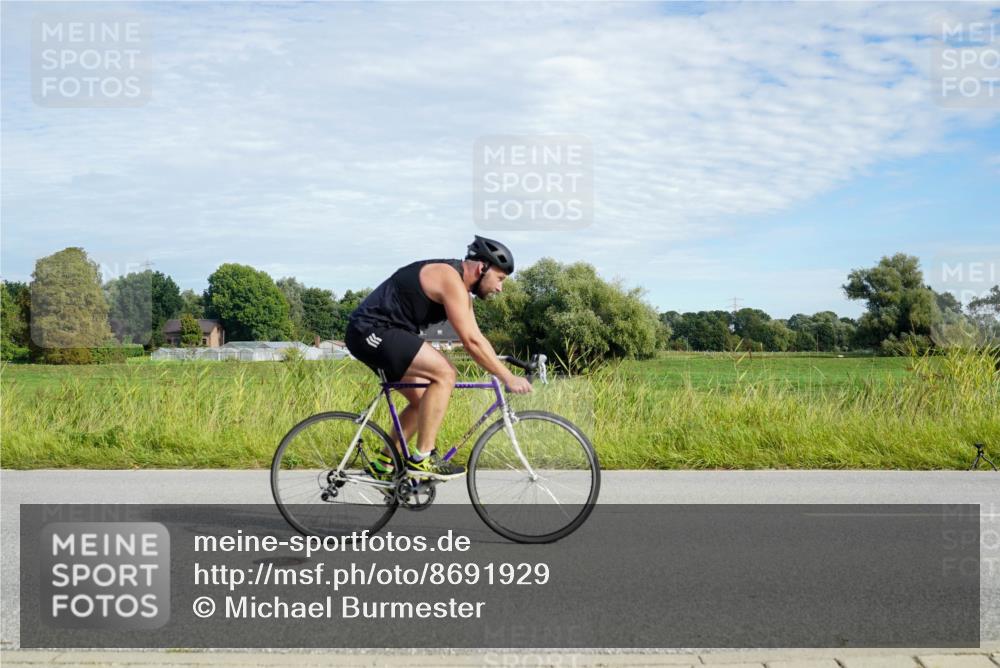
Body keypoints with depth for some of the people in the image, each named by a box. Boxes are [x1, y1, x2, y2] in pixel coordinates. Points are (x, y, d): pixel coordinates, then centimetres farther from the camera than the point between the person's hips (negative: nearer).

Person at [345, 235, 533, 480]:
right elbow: (472, 342, -23)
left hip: (371, 335, 11)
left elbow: (475, 338, 16)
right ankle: (422, 459, -14)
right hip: (372, 331, -11)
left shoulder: (461, 287, 13)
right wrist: (508, 377, -19)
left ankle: (384, 465, 22)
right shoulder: (451, 280, -18)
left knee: (423, 401, 14)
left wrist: (503, 369, 9)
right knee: (444, 374, -20)